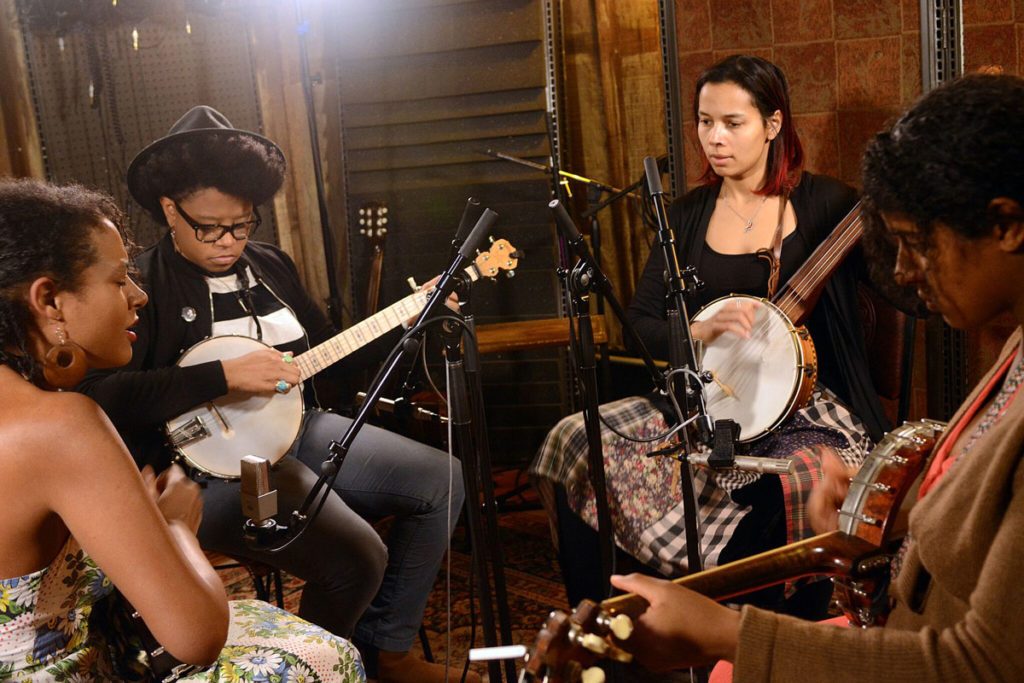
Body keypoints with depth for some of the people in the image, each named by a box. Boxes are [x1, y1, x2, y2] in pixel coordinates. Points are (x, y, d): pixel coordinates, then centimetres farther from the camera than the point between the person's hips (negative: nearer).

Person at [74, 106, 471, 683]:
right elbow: (101, 393, -24)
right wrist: (225, 376, -28)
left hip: (296, 426, 9)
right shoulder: (143, 286, -10)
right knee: (356, 557, -28)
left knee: (444, 480, 2)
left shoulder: (271, 265, 13)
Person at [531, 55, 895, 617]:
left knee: (795, 486, -37)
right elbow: (640, 321, 6)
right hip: (706, 400, 4)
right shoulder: (688, 216, 12)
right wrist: (698, 332, -14)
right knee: (576, 441, -17)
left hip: (808, 407, -3)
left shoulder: (823, 203, 1)